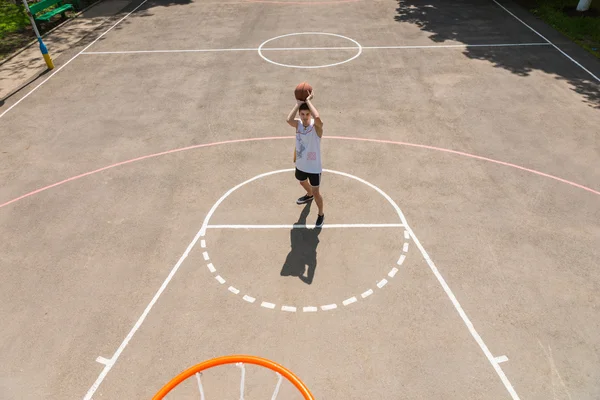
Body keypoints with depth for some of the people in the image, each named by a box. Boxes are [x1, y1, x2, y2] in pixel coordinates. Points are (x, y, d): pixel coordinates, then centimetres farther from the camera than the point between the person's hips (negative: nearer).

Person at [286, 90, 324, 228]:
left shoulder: (316, 126, -23)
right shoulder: (298, 124, -10)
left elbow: (317, 118, -49)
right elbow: (289, 119, -34)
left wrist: (308, 100, -38)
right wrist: (298, 103, -31)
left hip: (314, 167, -6)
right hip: (301, 165, 6)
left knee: (316, 192, 8)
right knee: (302, 182, 34)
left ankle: (321, 214, 35)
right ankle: (309, 195, 69)